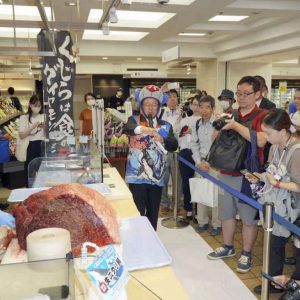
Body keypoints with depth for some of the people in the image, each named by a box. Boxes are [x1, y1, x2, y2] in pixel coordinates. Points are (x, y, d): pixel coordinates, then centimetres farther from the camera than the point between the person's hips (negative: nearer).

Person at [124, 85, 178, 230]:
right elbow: (127, 129, -23)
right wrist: (142, 129, -43)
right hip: (137, 176, -3)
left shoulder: (165, 125, 8)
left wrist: (162, 140, -24)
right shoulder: (134, 120, 0)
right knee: (138, 213, -3)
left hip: (157, 177, 3)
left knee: (153, 213, 13)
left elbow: (174, 146, -4)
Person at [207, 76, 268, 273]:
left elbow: (260, 141, -26)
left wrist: (236, 126, -24)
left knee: (249, 216, 7)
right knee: (226, 213, 16)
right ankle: (228, 247, 34)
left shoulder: (262, 116, -8)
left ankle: (246, 254, 23)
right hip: (226, 172, 6)